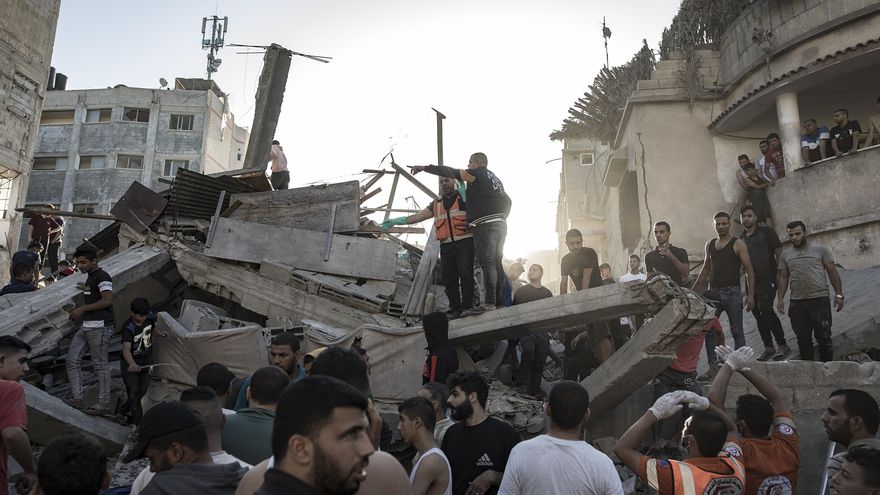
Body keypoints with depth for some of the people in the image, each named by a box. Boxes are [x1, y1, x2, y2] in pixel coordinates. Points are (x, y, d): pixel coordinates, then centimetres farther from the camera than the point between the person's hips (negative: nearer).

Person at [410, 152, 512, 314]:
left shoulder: (478, 173, 0)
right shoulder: (495, 178, 24)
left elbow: (450, 172, -3)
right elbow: (507, 201, 26)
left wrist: (424, 168, 0)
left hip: (485, 225, -9)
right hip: (500, 225, 9)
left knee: (488, 263, -13)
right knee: (497, 264, 8)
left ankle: (489, 302, -17)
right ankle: (500, 300, 7)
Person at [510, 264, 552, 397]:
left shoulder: (547, 293, 19)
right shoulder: (521, 291, 11)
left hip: (542, 330, 3)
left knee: (540, 360, 0)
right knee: (528, 352, -24)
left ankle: (535, 388, 8)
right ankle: (524, 384, -16)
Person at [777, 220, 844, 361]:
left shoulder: (820, 249, 2)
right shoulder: (785, 254, 9)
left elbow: (832, 272, 2)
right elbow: (783, 277, 10)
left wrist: (838, 294, -5)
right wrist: (780, 298, 1)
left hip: (820, 299, -2)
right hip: (797, 302, 3)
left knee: (824, 337, 3)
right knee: (803, 339, 8)